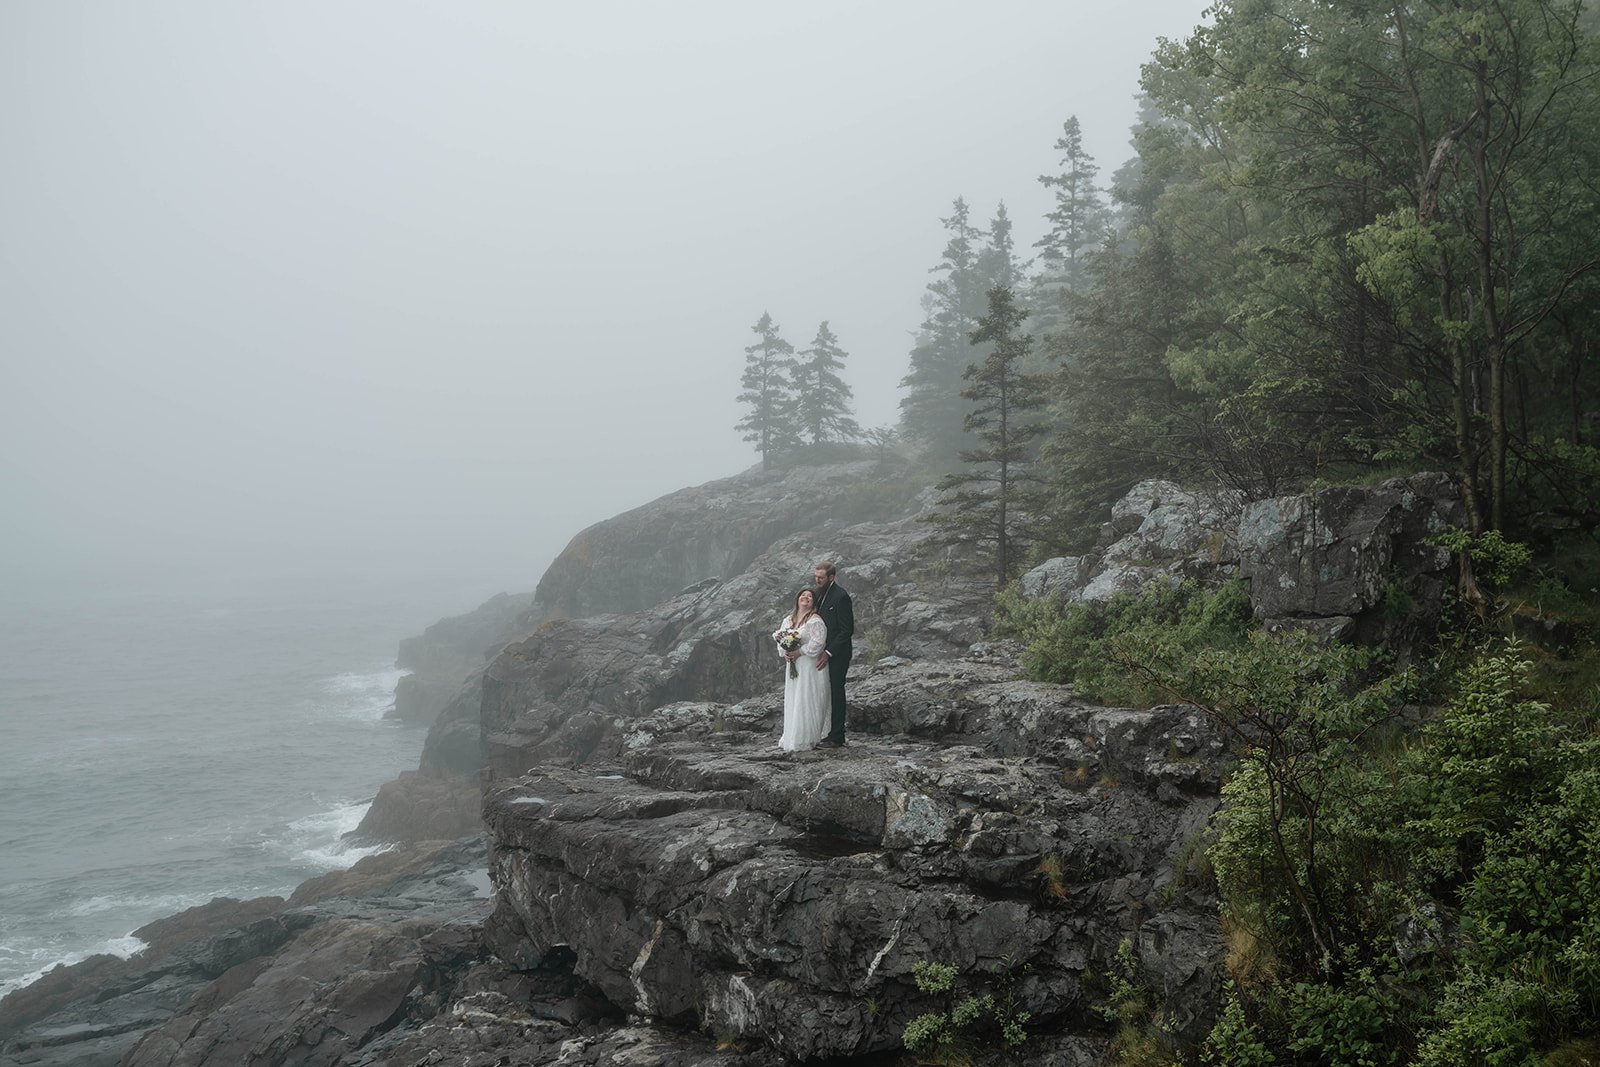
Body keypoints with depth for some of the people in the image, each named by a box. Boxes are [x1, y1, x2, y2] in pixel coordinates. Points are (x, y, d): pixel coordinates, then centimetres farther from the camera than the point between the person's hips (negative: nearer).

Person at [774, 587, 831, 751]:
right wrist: (784, 653, -3)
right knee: (792, 700, 9)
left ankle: (805, 739, 2)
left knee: (806, 701, -5)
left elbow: (818, 642, -18)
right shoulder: (788, 620, 13)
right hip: (792, 664, 7)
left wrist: (799, 652, -19)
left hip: (809, 665, -7)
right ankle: (791, 737, 16)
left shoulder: (815, 620, -9)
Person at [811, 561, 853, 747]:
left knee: (835, 693, -3)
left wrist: (829, 653, -19)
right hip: (824, 653, 8)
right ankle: (828, 732, 15)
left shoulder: (840, 596, -16)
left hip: (837, 655, -8)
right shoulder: (820, 593, 11)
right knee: (826, 694, 9)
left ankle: (836, 737, 3)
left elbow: (847, 630, -17)